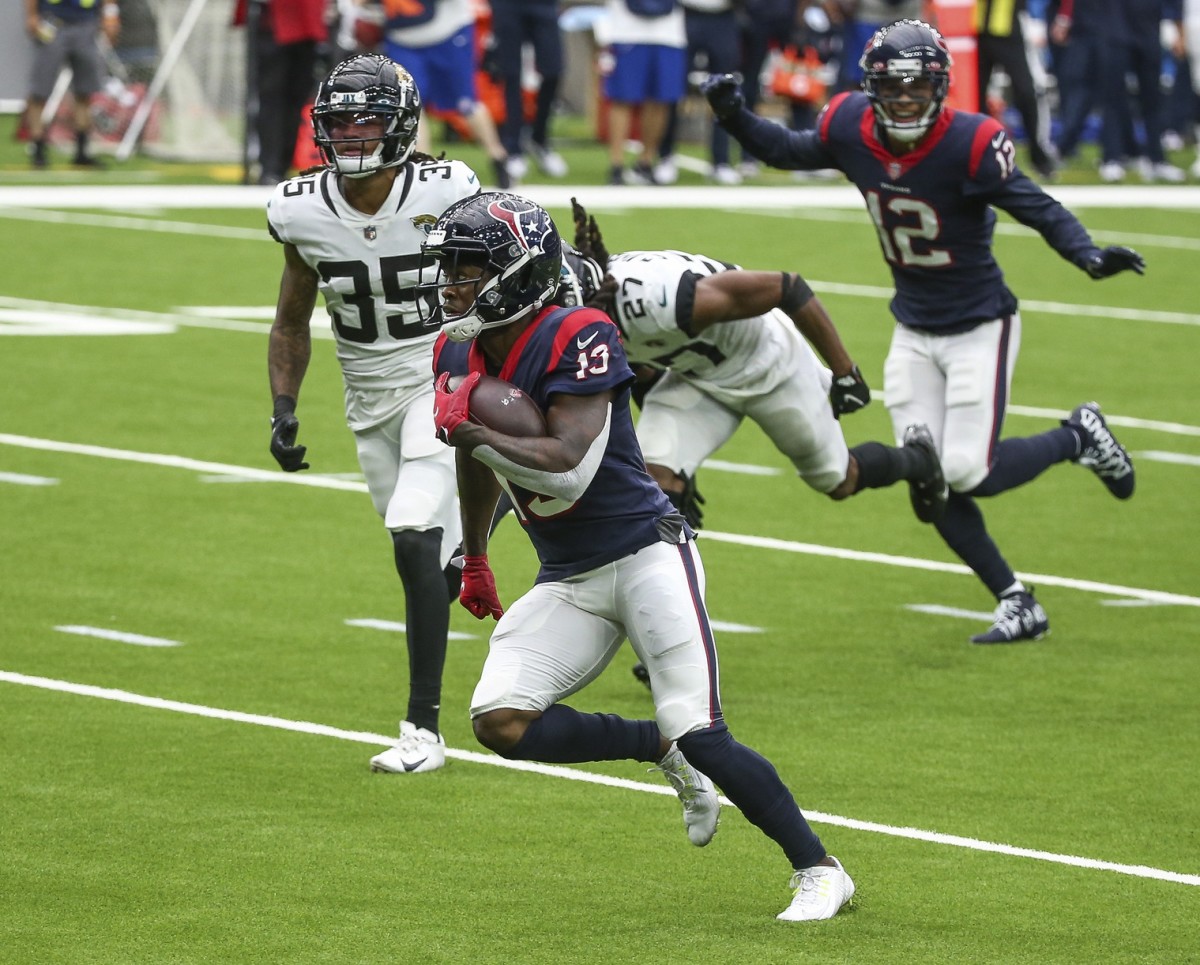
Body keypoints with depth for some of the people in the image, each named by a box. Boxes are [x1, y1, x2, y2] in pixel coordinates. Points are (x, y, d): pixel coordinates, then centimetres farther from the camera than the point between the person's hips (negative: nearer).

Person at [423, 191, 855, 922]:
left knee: (699, 737, -15)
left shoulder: (577, 340, -19)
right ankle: (662, 752, 7)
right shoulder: (460, 356, 4)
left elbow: (568, 469, -30)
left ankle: (820, 871, 0)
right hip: (567, 581, 7)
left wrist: (471, 431, -25)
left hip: (645, 554, -7)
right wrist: (474, 559, 35)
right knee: (500, 723, -12)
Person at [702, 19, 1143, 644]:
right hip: (913, 330, 5)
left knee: (966, 472, -11)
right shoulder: (849, 129, -10)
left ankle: (1076, 437, 17)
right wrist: (735, 117, -4)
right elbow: (787, 152, 10)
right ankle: (1018, 605, 12)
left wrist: (1088, 254, -38)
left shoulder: (969, 143, -24)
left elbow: (1038, 209, -22)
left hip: (980, 327, -5)